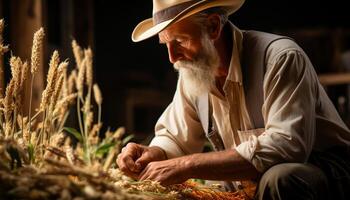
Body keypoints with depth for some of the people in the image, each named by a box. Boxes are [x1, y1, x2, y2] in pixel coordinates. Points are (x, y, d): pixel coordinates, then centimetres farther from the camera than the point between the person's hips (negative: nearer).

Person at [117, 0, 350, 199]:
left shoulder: (281, 57, -22)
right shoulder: (192, 71, 1)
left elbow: (286, 146, -32)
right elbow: (175, 139, 13)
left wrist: (188, 165, -33)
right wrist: (150, 154, -13)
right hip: (256, 179, 6)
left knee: (278, 178, -39)